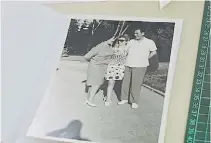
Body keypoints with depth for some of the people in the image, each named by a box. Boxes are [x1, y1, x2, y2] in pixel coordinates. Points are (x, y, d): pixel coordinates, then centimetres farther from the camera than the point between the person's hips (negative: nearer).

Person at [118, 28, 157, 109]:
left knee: (136, 84, -5)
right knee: (126, 82, 6)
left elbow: (154, 52, 4)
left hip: (139, 66, -4)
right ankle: (124, 98, 19)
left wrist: (145, 59, -1)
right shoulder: (131, 42, 13)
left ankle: (134, 101, 3)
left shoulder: (149, 42, 3)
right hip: (128, 65, 4)